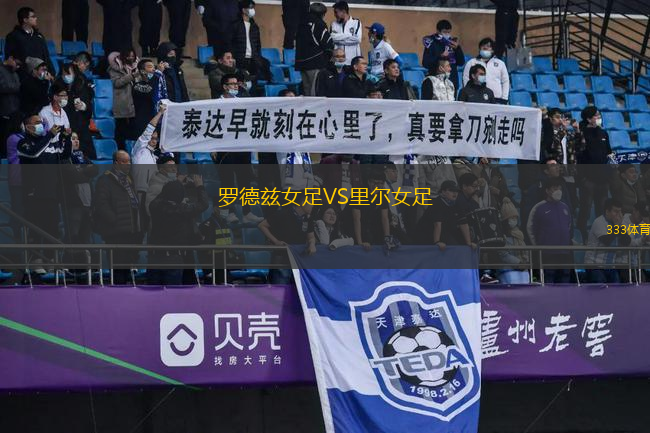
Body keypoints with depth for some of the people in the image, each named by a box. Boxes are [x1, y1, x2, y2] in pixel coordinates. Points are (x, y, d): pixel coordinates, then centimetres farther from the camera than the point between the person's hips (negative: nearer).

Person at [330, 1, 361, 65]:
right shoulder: (334, 24, 10)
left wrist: (339, 38, -8)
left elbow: (357, 39, -13)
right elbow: (332, 37, -7)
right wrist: (349, 35, -10)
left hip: (353, 60, -2)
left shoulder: (356, 22, 1)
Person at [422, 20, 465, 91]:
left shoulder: (453, 42, 10)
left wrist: (457, 48, -5)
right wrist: (440, 57, -18)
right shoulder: (432, 43, -1)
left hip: (452, 82, 4)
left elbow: (461, 62, 9)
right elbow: (425, 63, -7)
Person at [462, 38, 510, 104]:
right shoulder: (471, 63, 11)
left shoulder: (500, 63, 16)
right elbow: (466, 81, 8)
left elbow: (506, 81, 16)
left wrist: (504, 99, 6)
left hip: (497, 100, 1)